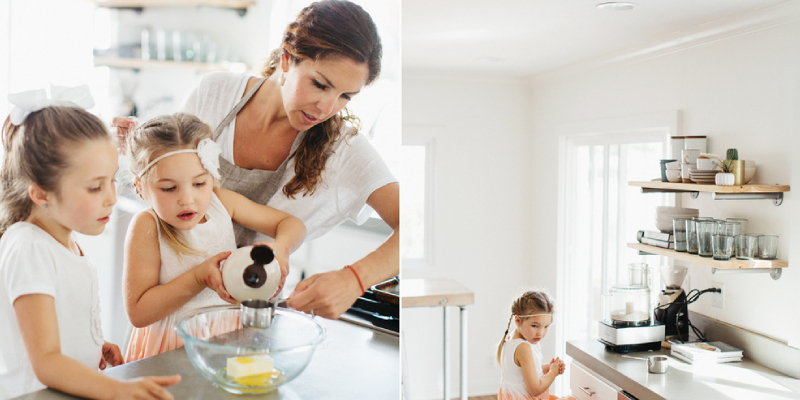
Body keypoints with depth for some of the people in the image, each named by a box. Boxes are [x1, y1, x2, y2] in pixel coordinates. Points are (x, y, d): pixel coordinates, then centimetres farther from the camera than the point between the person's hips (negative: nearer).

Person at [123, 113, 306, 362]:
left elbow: (292, 224, 4)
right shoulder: (146, 227, -15)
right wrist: (199, 277, -25)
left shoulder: (222, 202, -3)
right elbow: (138, 313, -15)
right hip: (171, 349, -6)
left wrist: (280, 247, -19)